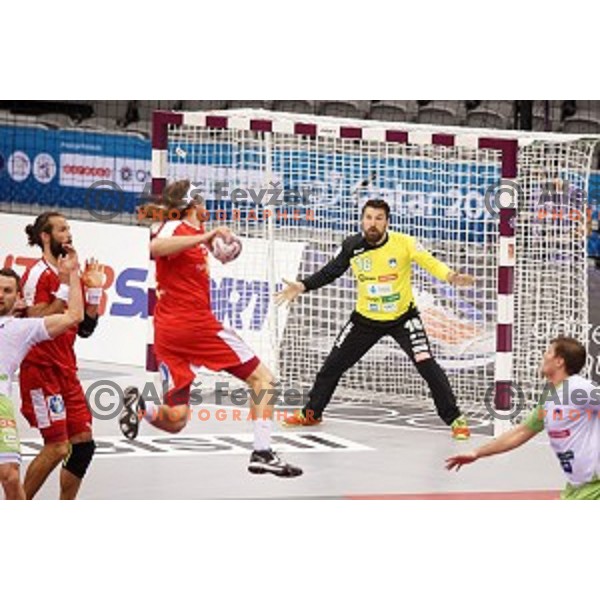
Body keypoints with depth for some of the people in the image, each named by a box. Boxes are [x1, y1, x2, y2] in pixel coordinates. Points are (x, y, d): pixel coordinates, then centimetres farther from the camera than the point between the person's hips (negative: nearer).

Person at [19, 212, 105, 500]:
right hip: (41, 370, -9)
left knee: (83, 442, 5)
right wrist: (65, 288, -21)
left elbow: (84, 328, 15)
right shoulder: (39, 274, -11)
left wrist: (94, 290, 5)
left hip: (66, 371, 9)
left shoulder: (70, 275, 14)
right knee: (58, 447, -10)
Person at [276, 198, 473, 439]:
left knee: (427, 366, -14)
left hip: (402, 317, -3)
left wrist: (452, 277, -47)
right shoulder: (352, 246, -9)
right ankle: (311, 413, 29)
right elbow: (331, 272, 4)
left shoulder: (403, 243, -19)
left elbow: (429, 262, -28)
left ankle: (454, 418, 0)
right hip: (365, 319, 3)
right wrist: (302, 286, -4)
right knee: (333, 364, 9)